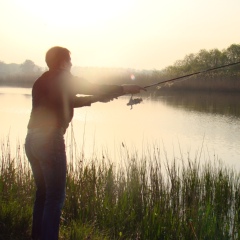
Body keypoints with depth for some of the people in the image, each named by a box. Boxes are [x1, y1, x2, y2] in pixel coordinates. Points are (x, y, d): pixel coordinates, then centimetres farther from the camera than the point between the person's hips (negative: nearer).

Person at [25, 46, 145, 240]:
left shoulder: (42, 81, 17)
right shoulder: (63, 79, -5)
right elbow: (96, 89, -1)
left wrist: (97, 98, 26)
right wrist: (124, 89, 11)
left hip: (32, 139, 8)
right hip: (50, 140, -8)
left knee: (43, 192, 18)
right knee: (55, 197, -2)